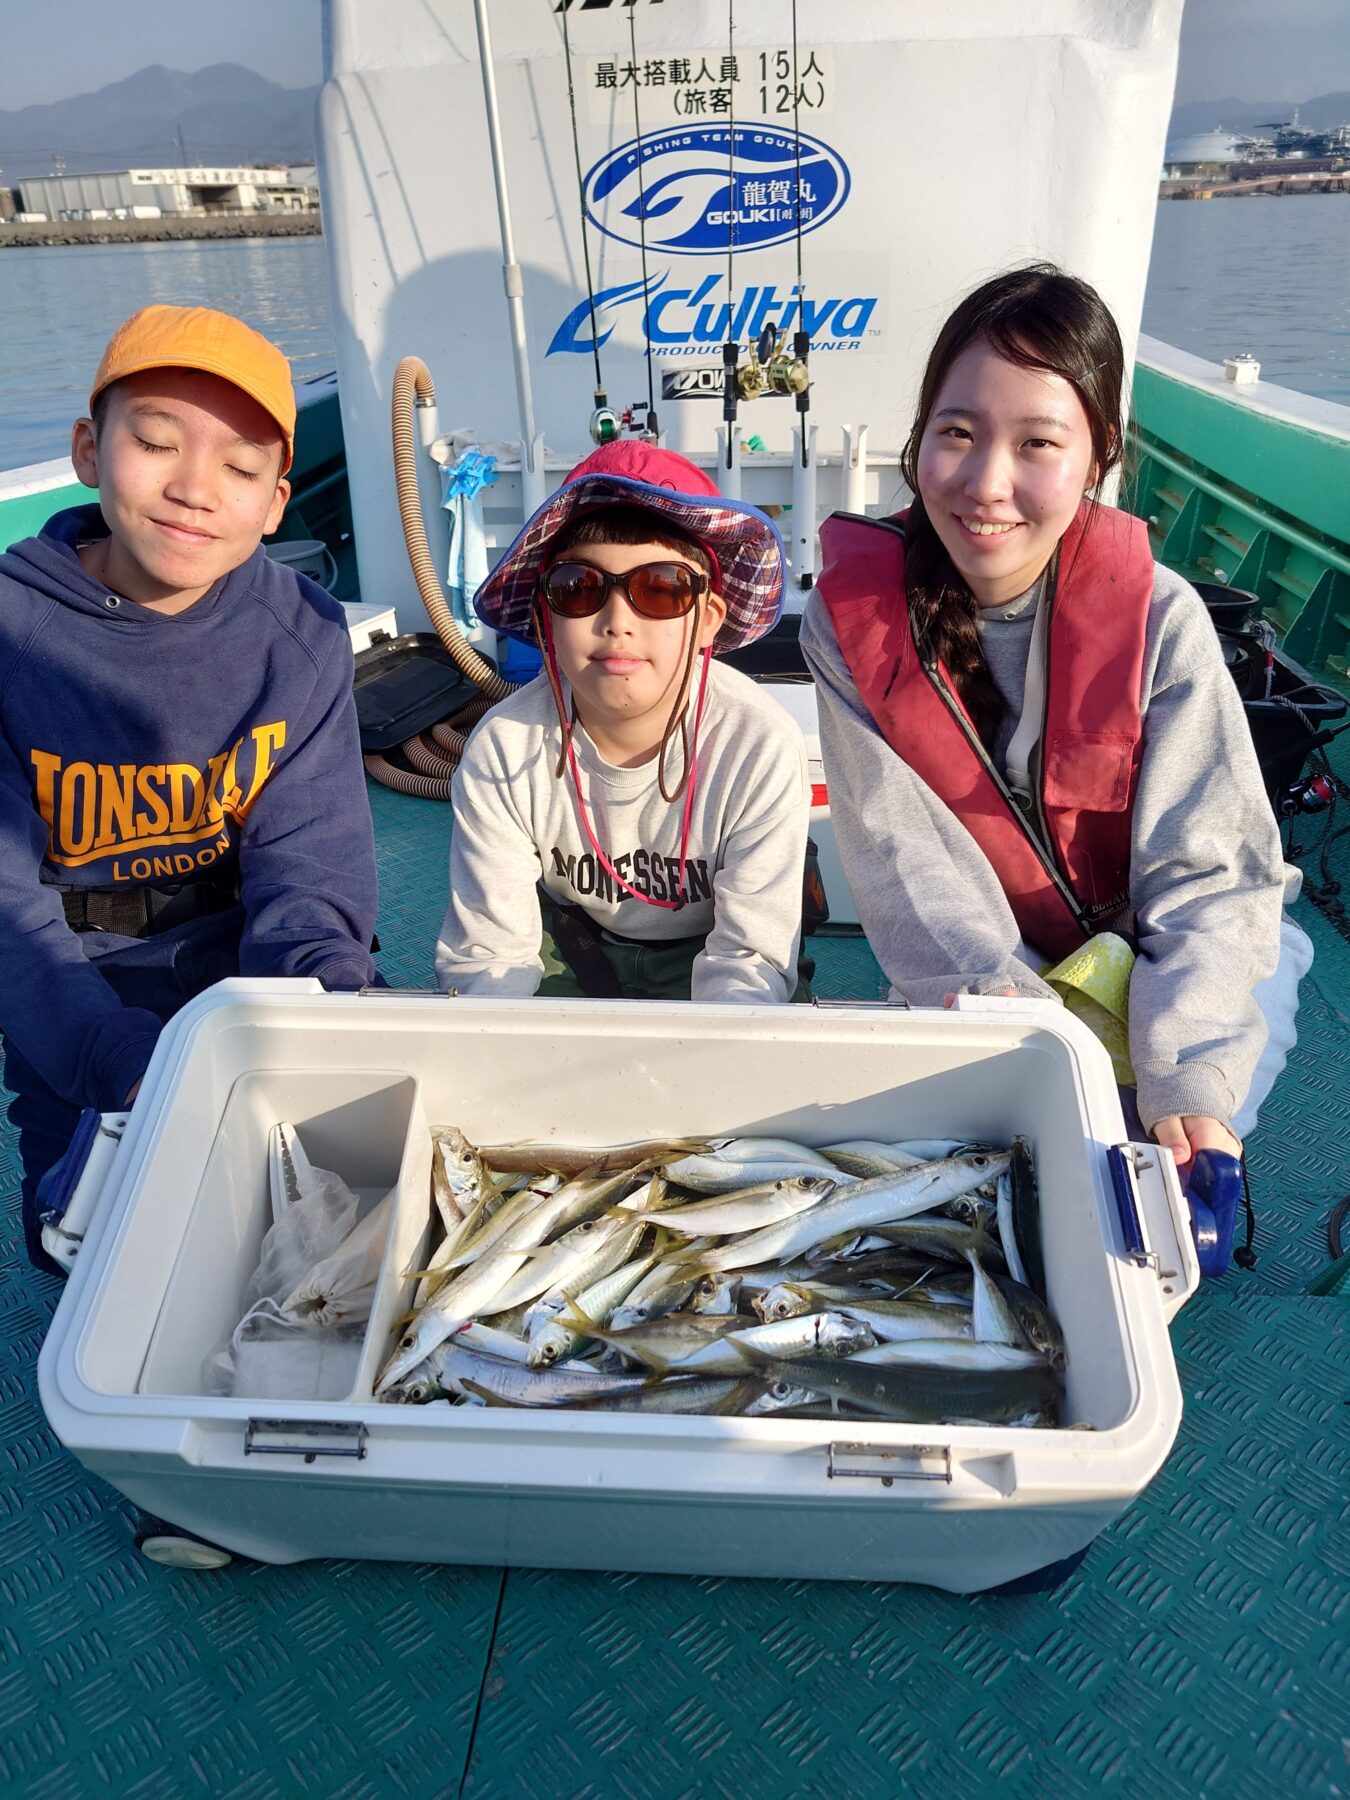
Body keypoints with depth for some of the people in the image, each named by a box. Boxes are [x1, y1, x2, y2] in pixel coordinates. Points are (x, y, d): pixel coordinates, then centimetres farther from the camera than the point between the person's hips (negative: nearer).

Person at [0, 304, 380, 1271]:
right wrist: (132, 1061, -34)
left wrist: (322, 990, -31)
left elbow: (306, 867, -8)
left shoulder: (302, 636, -4)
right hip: (85, 1045, -1)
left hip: (266, 997, 2)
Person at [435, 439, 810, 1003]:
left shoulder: (761, 748, -26)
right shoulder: (500, 752, -22)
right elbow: (487, 956, -19)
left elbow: (749, 957, -25)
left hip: (703, 951, 0)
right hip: (569, 944, 1)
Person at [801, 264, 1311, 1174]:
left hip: (1157, 956, 0)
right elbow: (903, 851, -18)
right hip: (983, 970, 0)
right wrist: (993, 996, -34)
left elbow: (1208, 869, -19)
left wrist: (1188, 1082, -33)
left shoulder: (1160, 619, -17)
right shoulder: (853, 617, -15)